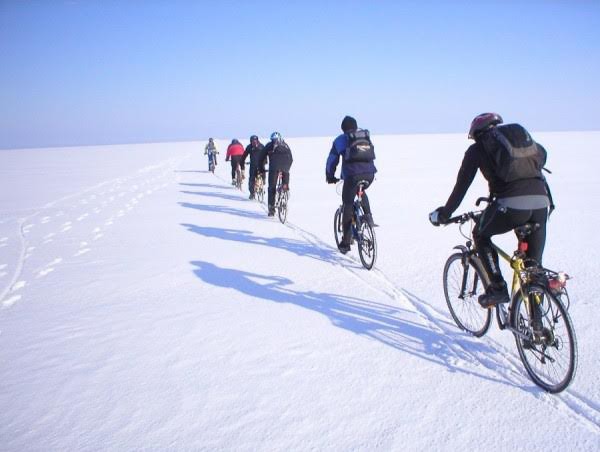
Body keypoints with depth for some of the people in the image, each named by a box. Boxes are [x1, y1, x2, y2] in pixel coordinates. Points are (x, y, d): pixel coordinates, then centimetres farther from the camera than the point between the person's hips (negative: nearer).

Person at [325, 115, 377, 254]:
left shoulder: (340, 140, 13)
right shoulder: (366, 136, 23)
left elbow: (332, 160, 17)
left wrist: (330, 176, 29)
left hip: (352, 175, -4)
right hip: (370, 174, 4)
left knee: (348, 206, 7)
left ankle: (345, 243, 10)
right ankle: (368, 215, 12)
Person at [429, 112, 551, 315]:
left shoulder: (477, 149, 14)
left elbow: (461, 186, 14)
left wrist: (443, 214, 23)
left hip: (511, 204, -5)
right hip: (541, 201, 5)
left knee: (481, 236, 23)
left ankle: (498, 288, 13)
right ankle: (537, 319, 20)